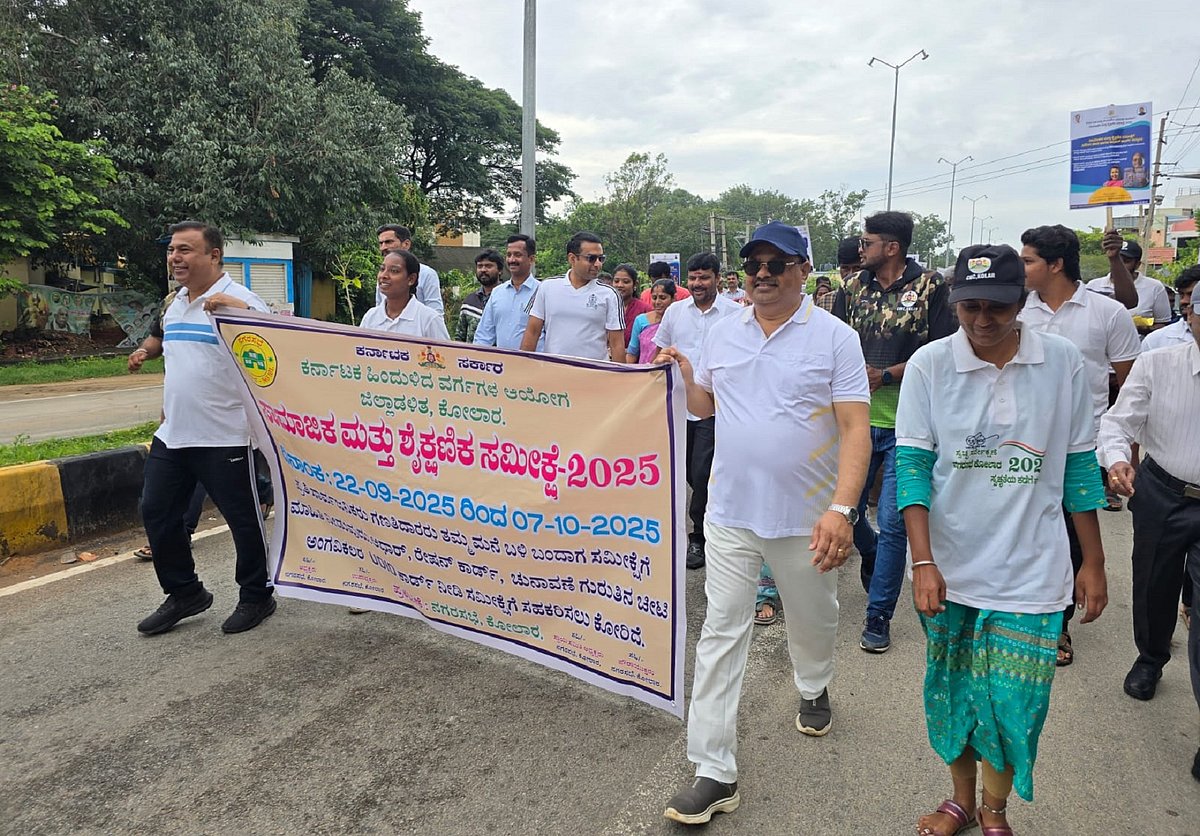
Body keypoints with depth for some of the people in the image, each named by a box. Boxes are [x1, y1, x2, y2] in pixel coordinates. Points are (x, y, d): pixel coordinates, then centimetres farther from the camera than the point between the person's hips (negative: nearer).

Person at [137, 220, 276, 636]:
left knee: (243, 518, 4)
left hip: (224, 437, -8)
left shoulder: (239, 301, -12)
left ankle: (256, 596, 22)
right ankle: (184, 594, 29)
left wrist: (238, 310, -33)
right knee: (156, 513, 13)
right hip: (171, 434, 9)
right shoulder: (174, 304, 15)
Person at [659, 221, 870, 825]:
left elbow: (855, 430, -13)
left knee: (813, 621, 20)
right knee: (721, 635, 0)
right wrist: (681, 373, -3)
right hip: (730, 511, 2)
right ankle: (714, 773, 9)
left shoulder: (835, 338, -8)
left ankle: (813, 690, 54)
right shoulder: (722, 332, 5)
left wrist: (841, 509, -25)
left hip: (806, 518, -2)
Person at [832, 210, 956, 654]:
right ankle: (874, 561, 44)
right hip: (857, 418, 4)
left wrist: (886, 375, -13)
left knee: (891, 522, -2)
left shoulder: (930, 286, -3)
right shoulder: (852, 287, 9)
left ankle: (879, 616, 12)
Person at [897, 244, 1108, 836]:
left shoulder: (1062, 362, -3)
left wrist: (1093, 563, 7)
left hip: (1030, 571, 0)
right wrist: (923, 562, -15)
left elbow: (1079, 465, 4)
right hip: (951, 566, 0)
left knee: (1013, 703, 4)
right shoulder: (929, 364, -6)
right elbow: (913, 465, -8)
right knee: (952, 693, 14)